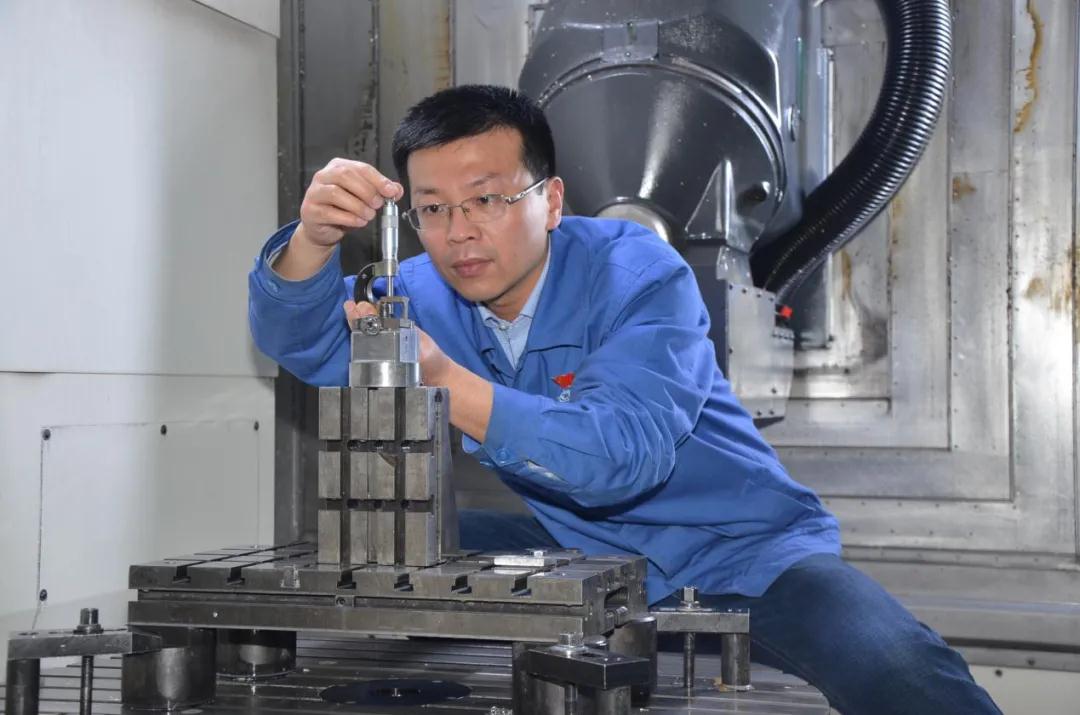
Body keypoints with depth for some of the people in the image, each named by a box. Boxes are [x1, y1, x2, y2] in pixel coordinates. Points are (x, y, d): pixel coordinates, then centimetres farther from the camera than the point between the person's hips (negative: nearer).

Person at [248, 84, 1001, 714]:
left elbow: (621, 456, -33)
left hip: (738, 551, -4)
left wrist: (445, 384, -43)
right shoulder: (430, 294, -2)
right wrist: (314, 238, -39)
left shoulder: (637, 274, -20)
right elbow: (302, 339, -17)